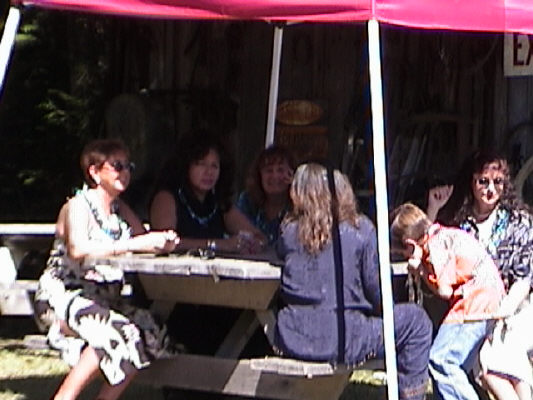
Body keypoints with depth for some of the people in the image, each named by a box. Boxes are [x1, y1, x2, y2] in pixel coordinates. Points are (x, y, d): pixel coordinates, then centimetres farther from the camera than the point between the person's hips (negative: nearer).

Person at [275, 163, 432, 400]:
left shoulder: (289, 230, 4)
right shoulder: (360, 230, -3)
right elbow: (377, 290, -3)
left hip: (291, 342, 4)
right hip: (340, 343, -4)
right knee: (416, 322, 13)